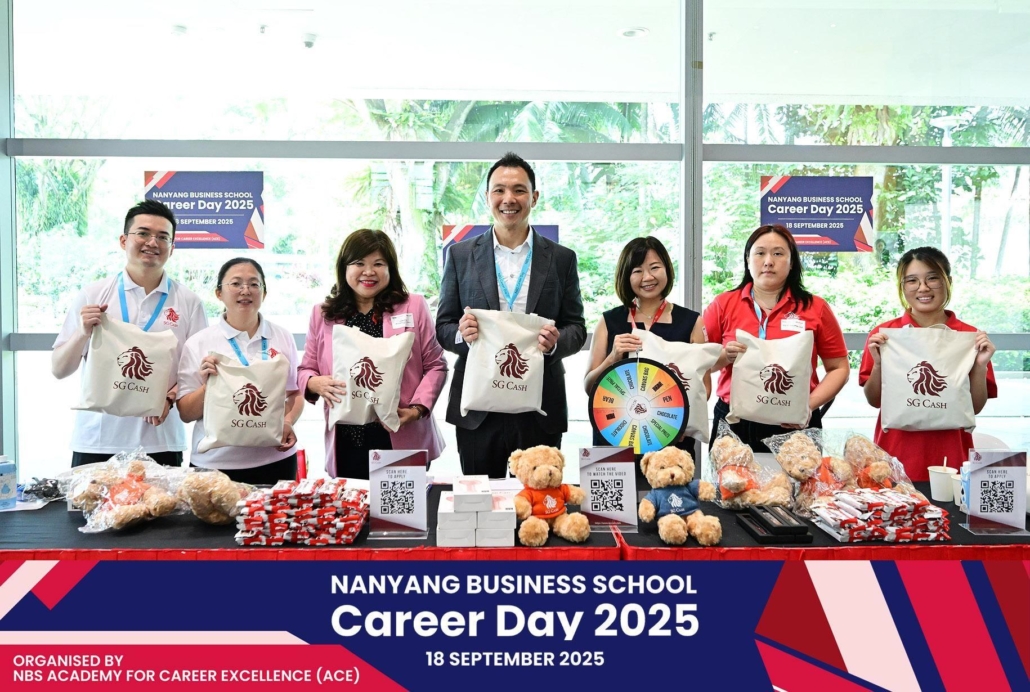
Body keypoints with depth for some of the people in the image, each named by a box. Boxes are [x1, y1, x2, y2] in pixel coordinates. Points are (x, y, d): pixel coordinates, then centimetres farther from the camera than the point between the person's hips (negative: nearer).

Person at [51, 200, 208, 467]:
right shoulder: (92, 296, 3)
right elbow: (59, 370, 5)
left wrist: (170, 396, -14)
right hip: (96, 441, 0)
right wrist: (83, 333, -13)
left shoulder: (188, 302, 3)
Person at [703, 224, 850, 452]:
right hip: (734, 424, 1)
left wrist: (810, 404, -9)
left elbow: (839, 368, 6)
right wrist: (724, 357, -12)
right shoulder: (723, 305, 4)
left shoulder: (815, 308, 3)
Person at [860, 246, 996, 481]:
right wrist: (878, 363, -14)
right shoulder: (883, 335, -2)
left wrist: (980, 364, -11)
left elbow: (975, 407, 3)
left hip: (949, 454, 0)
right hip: (896, 455, 0)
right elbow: (874, 400, 2)